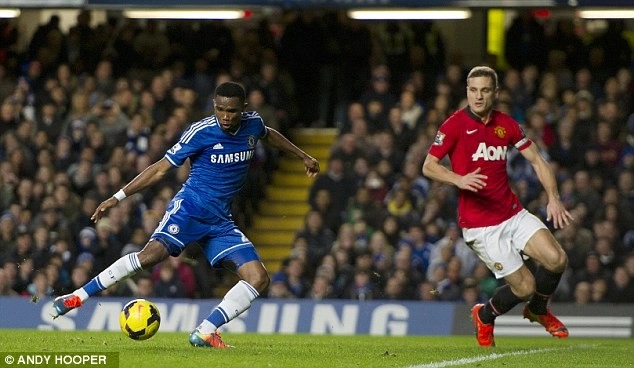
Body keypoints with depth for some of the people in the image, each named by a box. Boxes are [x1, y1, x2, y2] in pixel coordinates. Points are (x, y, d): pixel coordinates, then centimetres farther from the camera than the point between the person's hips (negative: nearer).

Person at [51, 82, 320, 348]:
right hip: (191, 206, -6)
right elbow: (161, 169, -6)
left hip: (220, 221, 6)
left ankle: (204, 333, -13)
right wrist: (118, 197, -10)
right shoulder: (201, 132, -11)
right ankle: (77, 297, -24)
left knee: (259, 278, -11)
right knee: (153, 253, -30)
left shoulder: (253, 124, 4)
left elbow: (268, 135, 31)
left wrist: (303, 157, 37)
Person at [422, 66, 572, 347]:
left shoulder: (506, 124, 7)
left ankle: (538, 310, 17)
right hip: (480, 225, -5)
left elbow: (537, 160, 12)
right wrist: (459, 179, -27)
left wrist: (553, 198, -1)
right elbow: (428, 166, -8)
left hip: (514, 213, 5)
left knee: (556, 259, -14)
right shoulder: (455, 124, -8)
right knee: (524, 286, -10)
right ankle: (484, 316, 22)